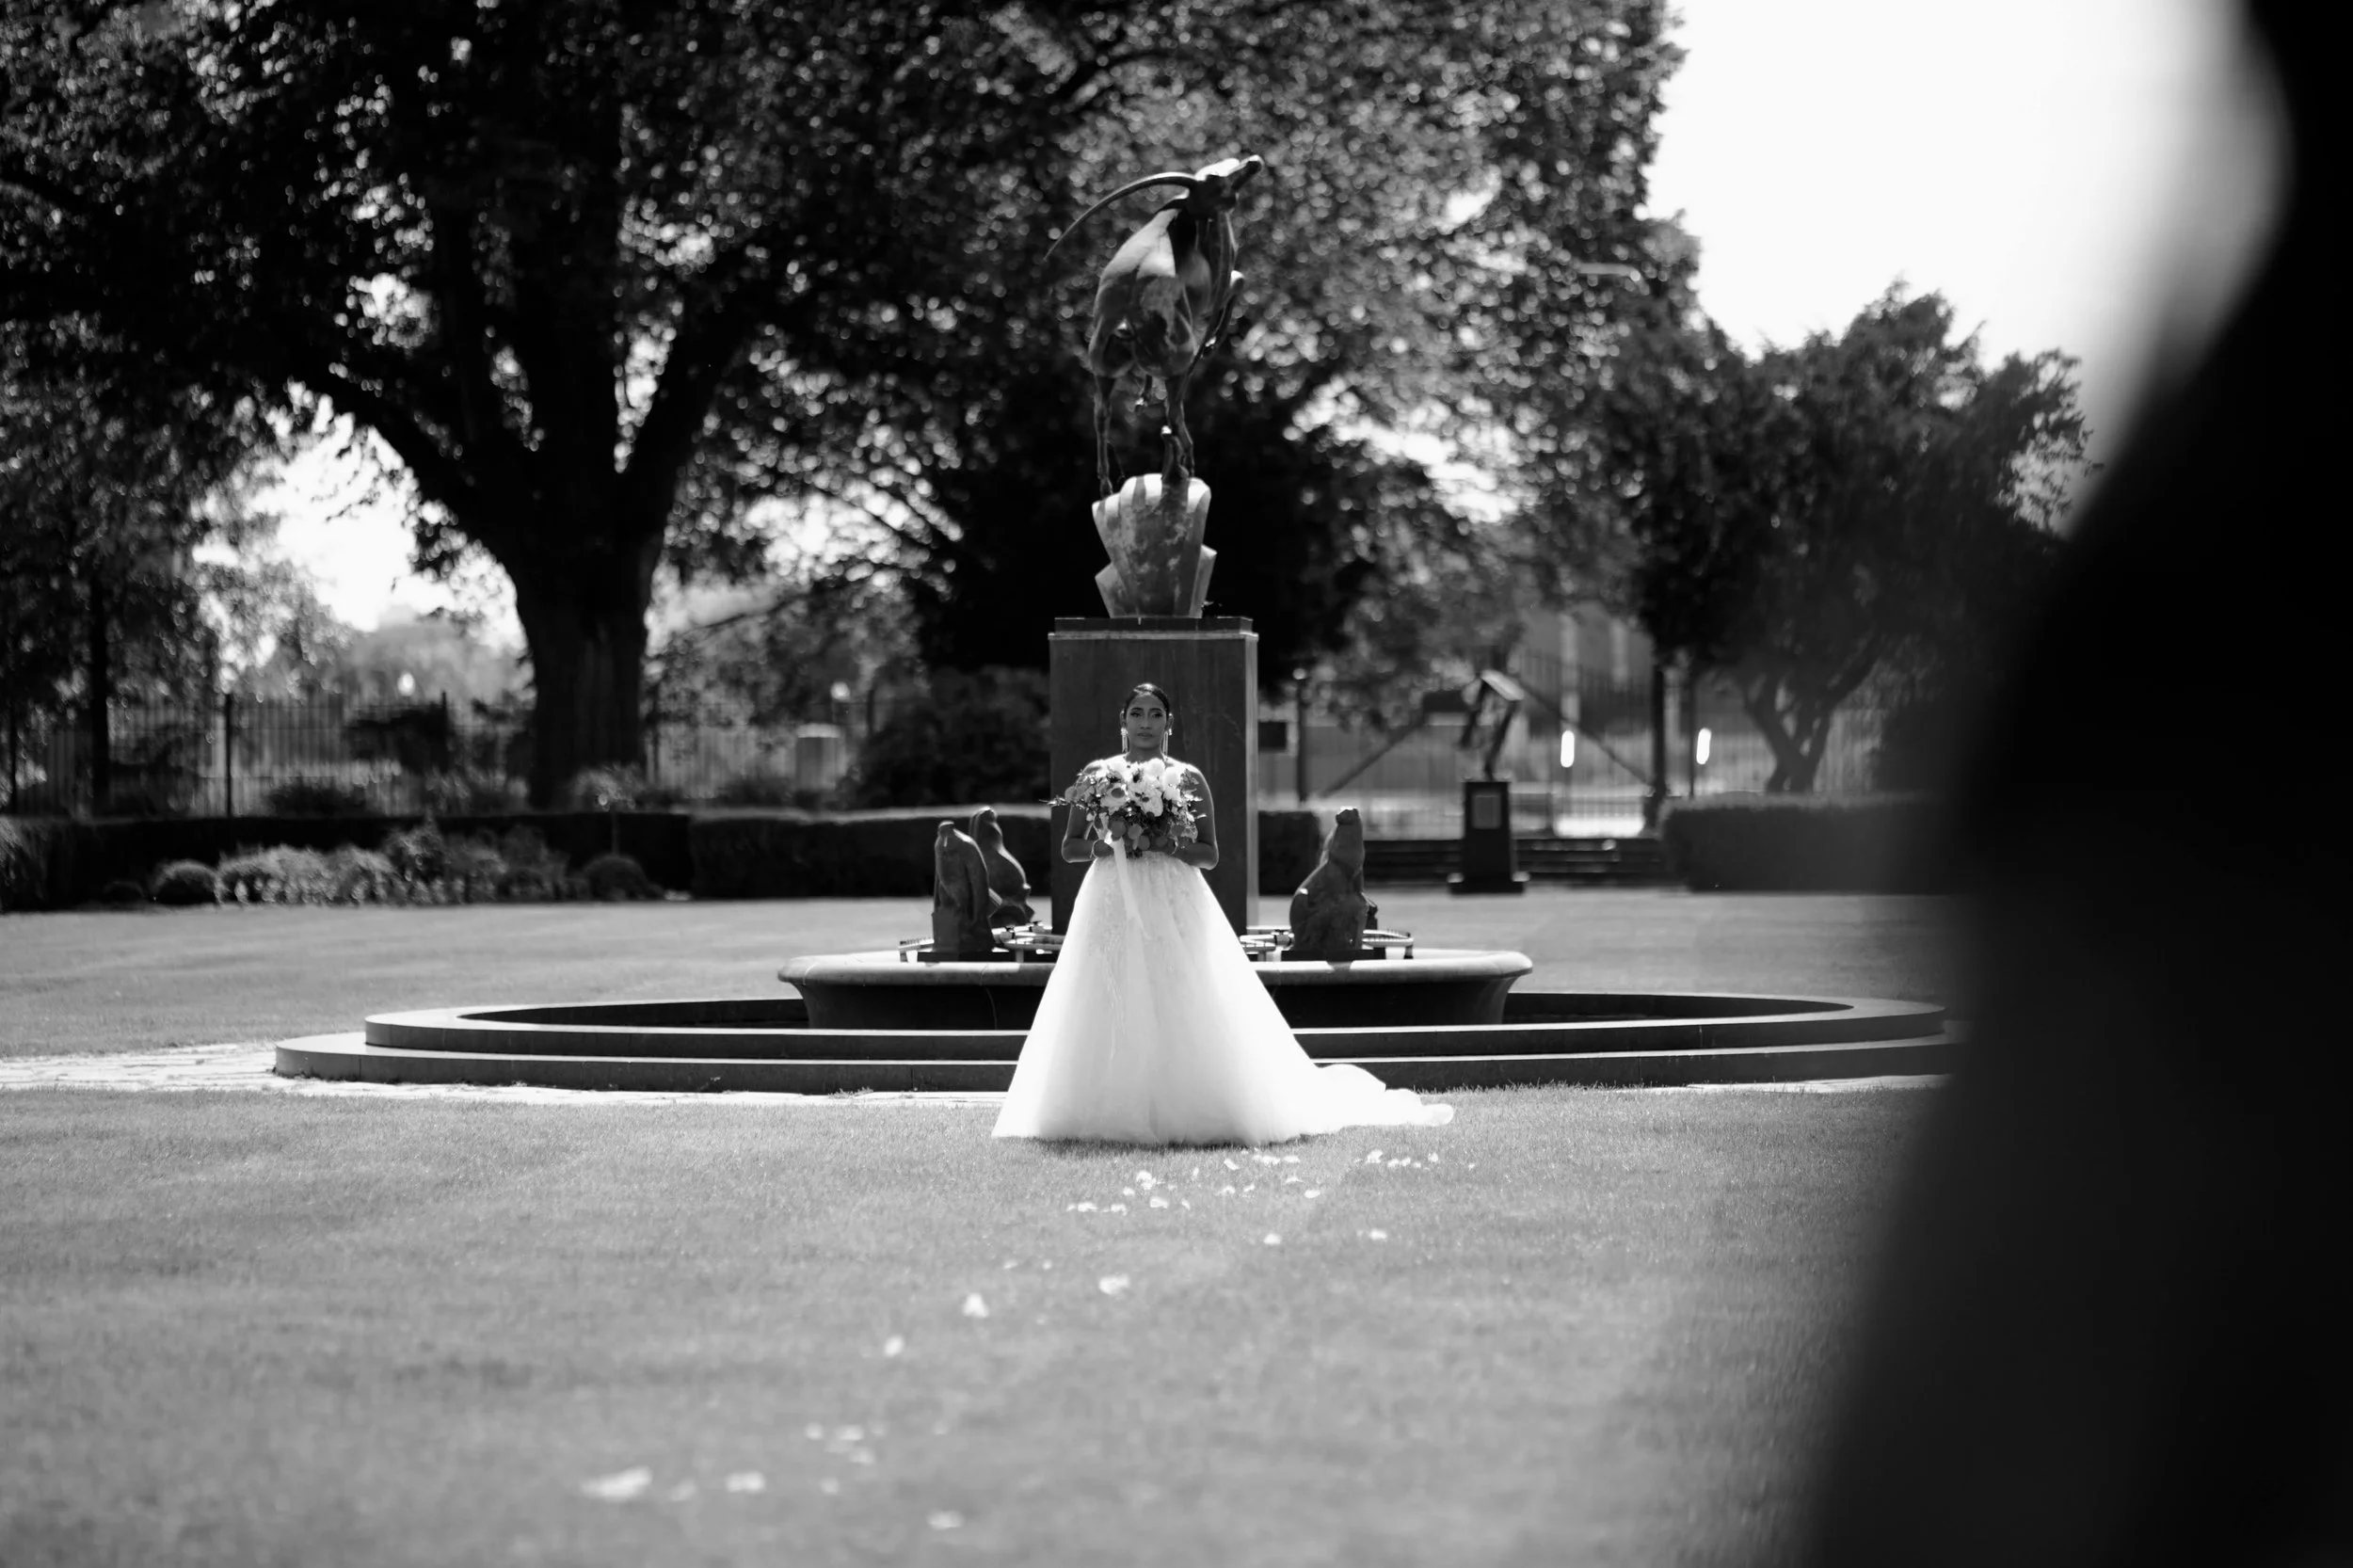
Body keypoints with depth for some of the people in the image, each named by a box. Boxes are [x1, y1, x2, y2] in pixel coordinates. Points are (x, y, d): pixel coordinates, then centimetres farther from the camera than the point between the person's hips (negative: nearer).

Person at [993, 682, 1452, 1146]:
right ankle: (1112, 1112, 0)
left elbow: (1210, 854, 6)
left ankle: (1178, 1111, -2)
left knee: (1175, 1007, -7)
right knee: (1111, 1011, -5)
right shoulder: (1097, 774, 9)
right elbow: (1069, 847, 12)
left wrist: (1171, 846, -12)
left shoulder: (1188, 779, 6)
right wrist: (1099, 847, -8)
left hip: (1173, 905, -1)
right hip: (1111, 904, 1)